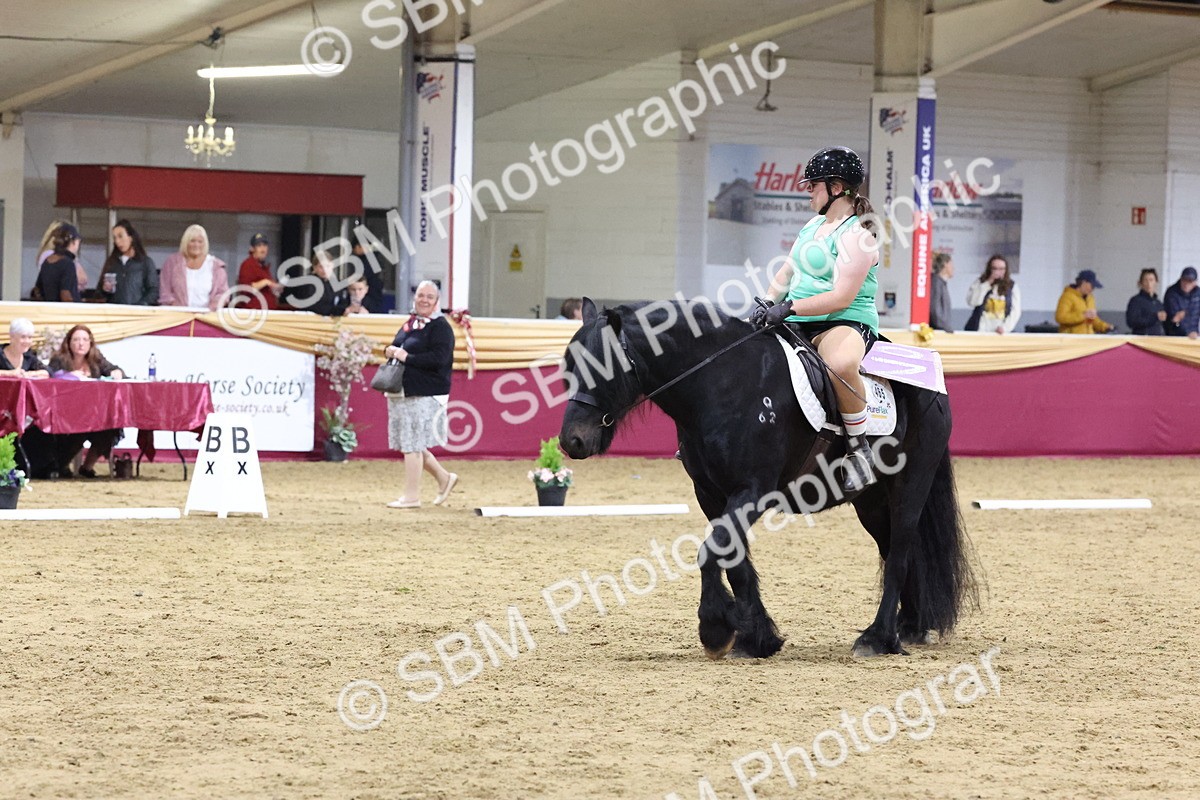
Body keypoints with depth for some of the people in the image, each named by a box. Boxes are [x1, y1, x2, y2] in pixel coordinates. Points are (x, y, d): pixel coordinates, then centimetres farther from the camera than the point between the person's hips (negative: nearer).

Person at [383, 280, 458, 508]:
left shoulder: (441, 327, -8)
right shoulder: (410, 324, 17)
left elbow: (438, 359, -19)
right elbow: (396, 348, 27)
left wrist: (406, 357, -18)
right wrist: (390, 351, 3)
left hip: (425, 395, -9)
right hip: (403, 393, 9)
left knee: (412, 445, -7)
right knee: (412, 445, 12)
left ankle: (411, 496, 1)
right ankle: (444, 479, 28)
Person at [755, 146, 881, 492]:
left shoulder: (856, 235, -13)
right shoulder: (814, 225, 16)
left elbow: (842, 297, -21)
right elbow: (786, 273, 21)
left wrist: (790, 308, -27)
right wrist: (766, 305, 2)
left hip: (846, 322, -10)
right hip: (799, 325, 10)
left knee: (840, 364, -43)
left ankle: (859, 447, -28)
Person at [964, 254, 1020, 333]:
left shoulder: (1012, 286, 6)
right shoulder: (980, 283, 4)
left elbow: (1015, 311, 2)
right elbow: (972, 302, -9)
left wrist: (1005, 327, -12)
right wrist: (987, 284, -11)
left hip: (1001, 334, 1)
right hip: (979, 332, -1)